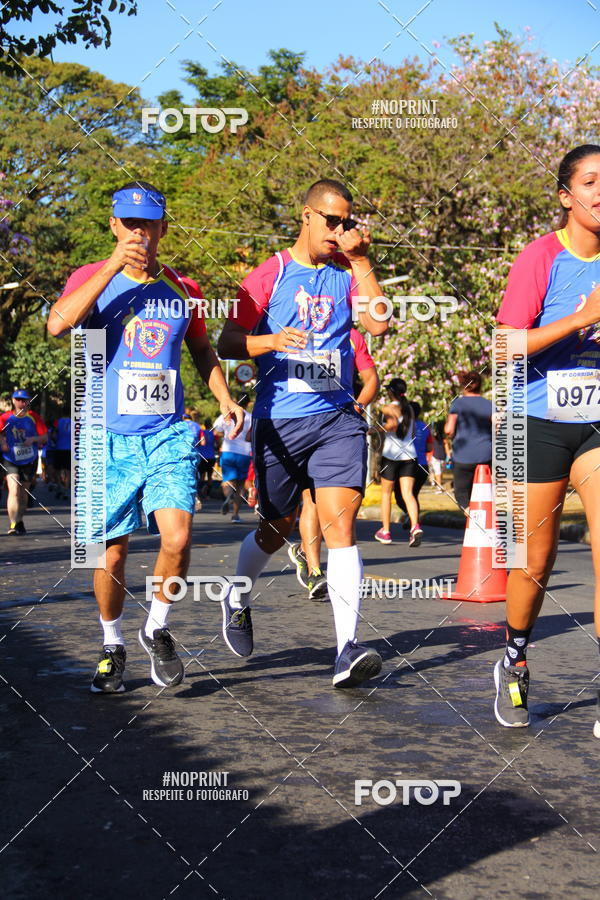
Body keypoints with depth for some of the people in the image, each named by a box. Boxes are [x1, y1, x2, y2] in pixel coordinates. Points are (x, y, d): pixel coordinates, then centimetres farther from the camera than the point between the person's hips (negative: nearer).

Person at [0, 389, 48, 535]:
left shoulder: (33, 417, 0)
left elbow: (45, 437, 1)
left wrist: (34, 439, -19)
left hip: (29, 461, 2)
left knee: (23, 493, 12)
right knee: (14, 490, -18)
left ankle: (20, 522, 30)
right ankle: (12, 524, -21)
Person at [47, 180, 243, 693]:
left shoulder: (180, 289, 10)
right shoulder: (93, 278, 1)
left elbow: (203, 351, 24)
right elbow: (57, 325, -20)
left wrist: (226, 401, 10)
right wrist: (114, 266, -22)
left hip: (168, 436, 2)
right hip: (110, 437, -1)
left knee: (178, 538, -15)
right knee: (112, 553, 3)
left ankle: (157, 630, 10)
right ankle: (113, 646, 26)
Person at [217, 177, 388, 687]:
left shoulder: (346, 273, 10)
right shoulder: (270, 276, 2)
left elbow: (379, 323, -6)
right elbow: (227, 343, -2)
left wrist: (360, 260, -8)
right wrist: (270, 341, -21)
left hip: (338, 418, 2)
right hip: (280, 421, -1)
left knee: (340, 521, -13)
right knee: (278, 528, 11)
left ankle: (348, 650, -16)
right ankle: (237, 598, 41)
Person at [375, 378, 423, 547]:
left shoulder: (390, 408, -7)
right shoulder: (409, 408, 13)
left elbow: (392, 424, -26)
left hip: (391, 454, -5)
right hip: (409, 455, 5)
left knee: (386, 493, 12)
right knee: (408, 494, -2)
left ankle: (385, 531, 19)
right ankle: (415, 526, -25)